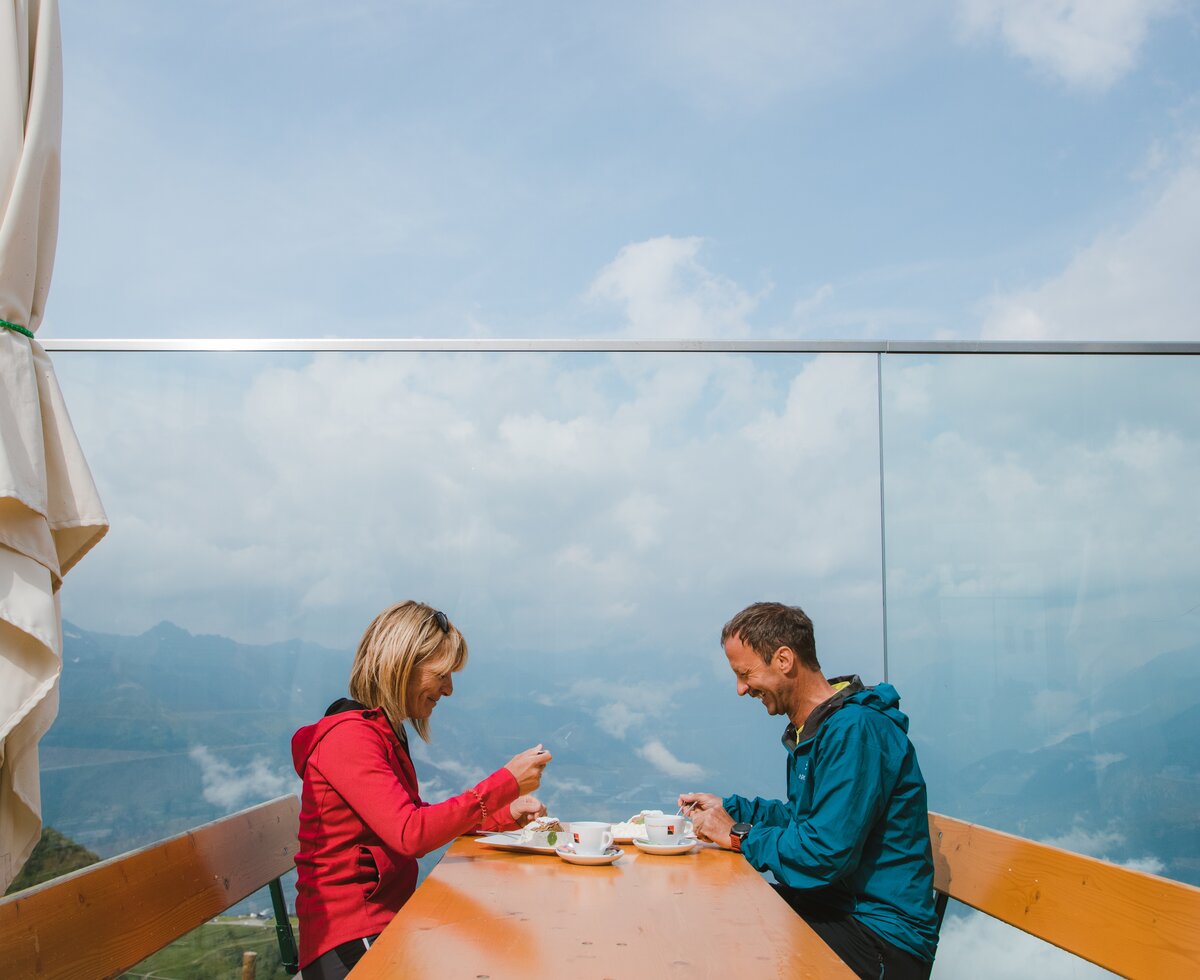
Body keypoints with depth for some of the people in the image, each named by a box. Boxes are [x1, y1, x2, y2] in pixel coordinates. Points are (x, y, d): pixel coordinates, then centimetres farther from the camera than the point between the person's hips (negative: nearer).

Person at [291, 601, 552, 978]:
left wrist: (505, 814, 13)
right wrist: (505, 783, -21)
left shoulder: (385, 732, 15)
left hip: (390, 919, 9)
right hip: (352, 943, -9)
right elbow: (410, 834, -24)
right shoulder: (349, 736, -15)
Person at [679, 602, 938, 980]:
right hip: (833, 903, 10)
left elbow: (825, 854, -27)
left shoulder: (855, 729, -22)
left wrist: (738, 835, -13)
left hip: (881, 935, -9)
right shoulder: (811, 728, 11)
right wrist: (729, 808, 11)